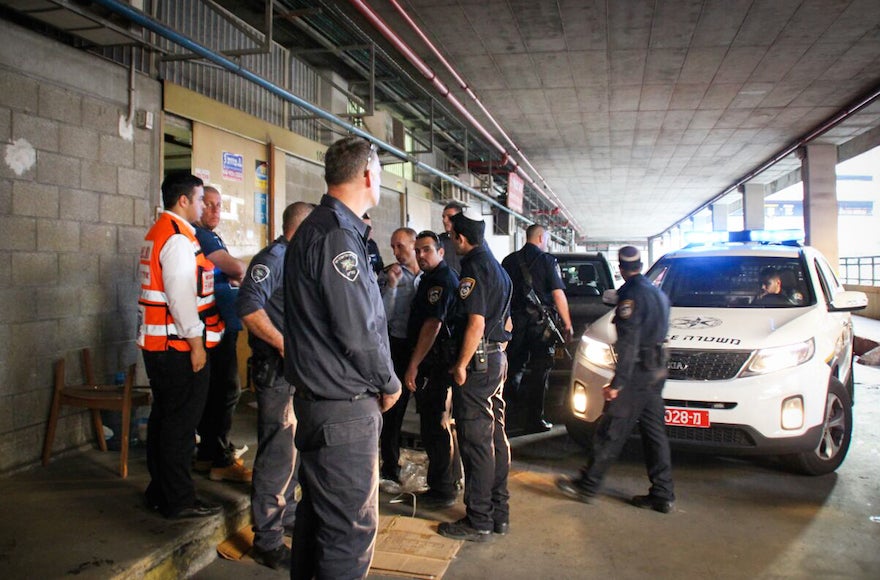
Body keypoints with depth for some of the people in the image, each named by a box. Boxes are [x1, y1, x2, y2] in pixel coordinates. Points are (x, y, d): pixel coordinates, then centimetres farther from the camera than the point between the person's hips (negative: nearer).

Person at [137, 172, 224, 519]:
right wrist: (196, 343, -17)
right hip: (180, 346, -10)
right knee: (181, 423, -1)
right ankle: (179, 501, 8)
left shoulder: (156, 234, 15)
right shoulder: (179, 239, -17)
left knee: (163, 418, 17)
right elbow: (182, 297, -22)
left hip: (156, 344, 10)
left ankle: (159, 492, 29)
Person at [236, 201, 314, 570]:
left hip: (297, 367, 10)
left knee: (290, 446, 21)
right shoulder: (273, 259, -14)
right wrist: (284, 344, -25)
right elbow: (249, 307, -26)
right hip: (277, 369, -10)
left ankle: (286, 513, 38)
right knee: (278, 452, -5)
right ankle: (267, 540, 6)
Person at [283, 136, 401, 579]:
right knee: (352, 526, 0)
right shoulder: (337, 235, -18)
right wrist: (390, 385, -5)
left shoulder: (317, 228, 14)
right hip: (344, 408, -11)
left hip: (317, 397, 11)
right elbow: (358, 331, -21)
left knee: (318, 509, 23)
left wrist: (380, 381, 15)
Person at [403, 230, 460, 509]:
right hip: (435, 363, 11)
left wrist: (413, 366, -22)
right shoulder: (432, 278, 18)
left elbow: (432, 325, -23)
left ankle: (442, 491, 5)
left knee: (435, 427, -4)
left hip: (433, 363, -11)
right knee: (438, 425, 18)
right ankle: (446, 484, 29)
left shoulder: (441, 279, -16)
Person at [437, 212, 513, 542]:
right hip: (496, 359, 10)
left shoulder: (474, 267, -14)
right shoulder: (498, 268, 17)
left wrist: (461, 365, -17)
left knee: (476, 443, -3)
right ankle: (499, 513, 23)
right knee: (495, 438, 14)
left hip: (477, 362, -10)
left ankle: (479, 521, 5)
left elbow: (476, 322, -22)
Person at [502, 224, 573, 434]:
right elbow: (558, 294, -8)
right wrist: (567, 324, -2)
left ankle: (509, 418, 11)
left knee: (513, 369, 13)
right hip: (540, 322, -3)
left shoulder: (509, 261, 7)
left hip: (515, 322, 4)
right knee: (539, 372, 5)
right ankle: (534, 420, 9)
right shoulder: (547, 261, -5)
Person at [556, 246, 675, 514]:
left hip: (637, 372, -9)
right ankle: (662, 494, 16)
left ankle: (587, 484, 8)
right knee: (654, 432, 12)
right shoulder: (657, 293, 15)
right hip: (657, 371, 9)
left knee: (611, 431, -1)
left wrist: (617, 382, -21)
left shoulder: (631, 294, -14)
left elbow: (628, 343, -21)